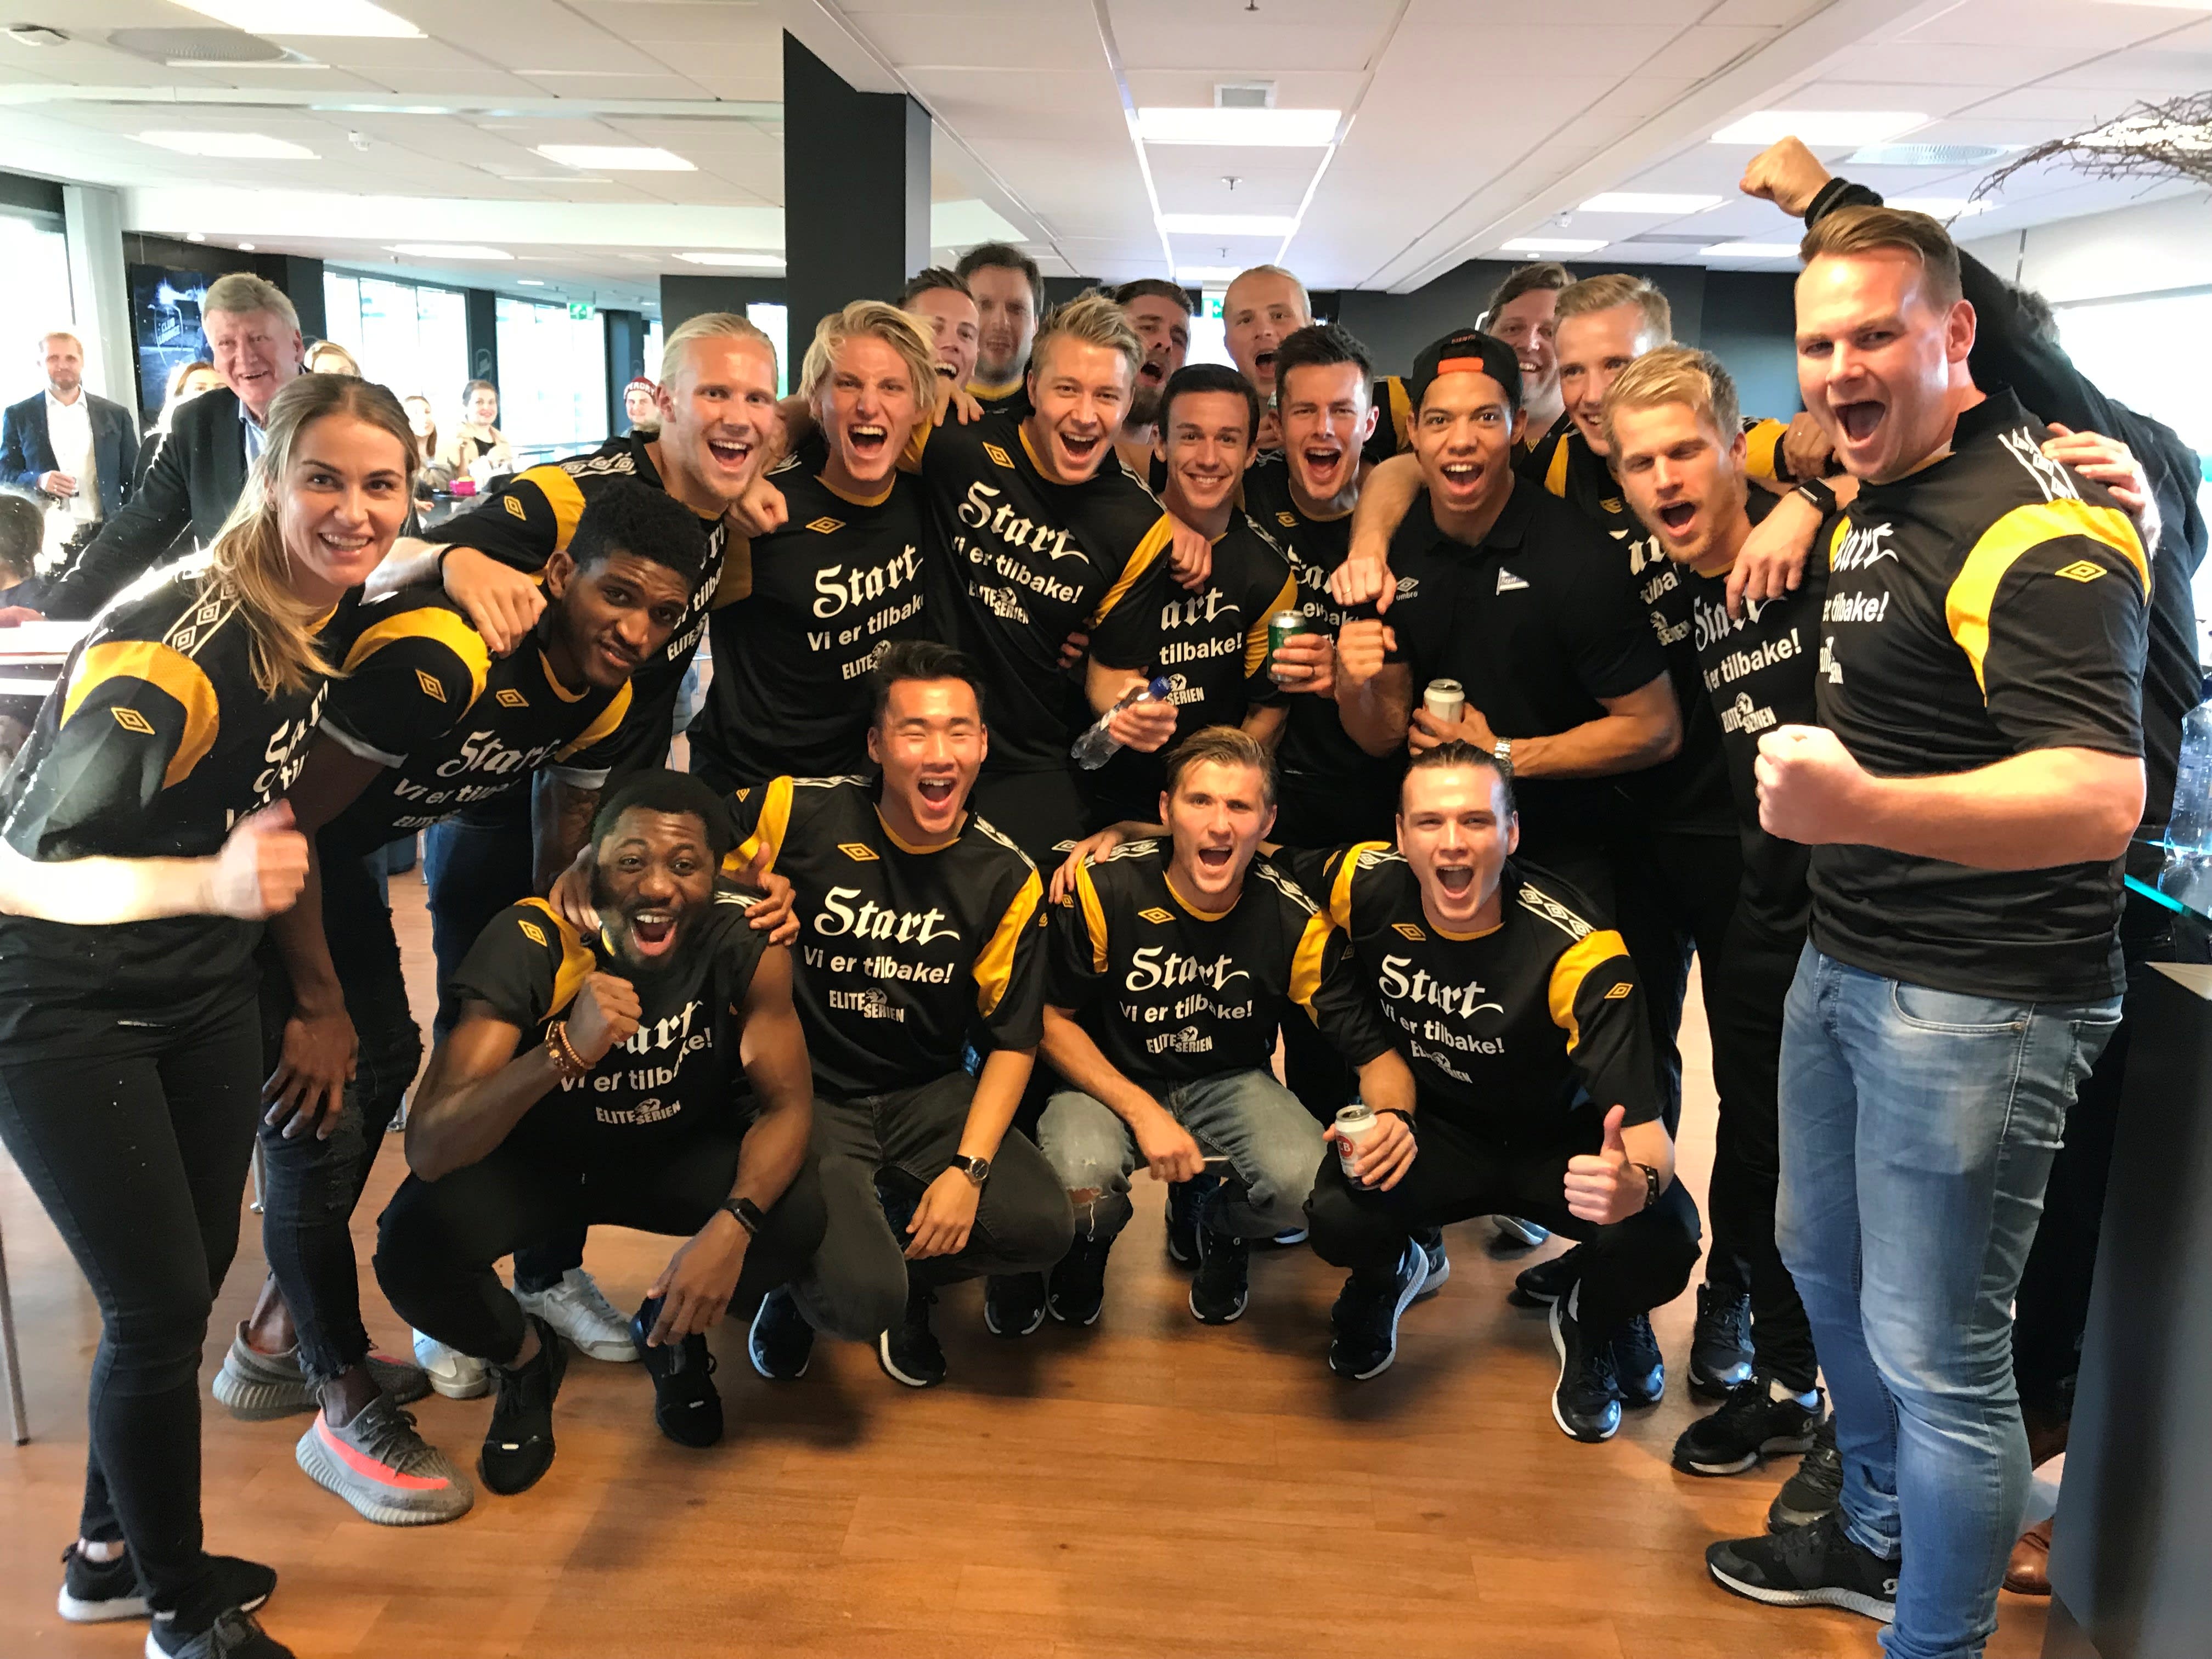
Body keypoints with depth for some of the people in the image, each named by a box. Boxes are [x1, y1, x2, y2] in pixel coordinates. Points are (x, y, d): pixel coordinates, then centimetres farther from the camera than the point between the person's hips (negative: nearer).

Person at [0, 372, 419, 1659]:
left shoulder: (337, 611, -6)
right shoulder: (170, 648, -29)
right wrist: (209, 883, -45)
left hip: (208, 988, 7)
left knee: (193, 1277, 13)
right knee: (163, 1307, -3)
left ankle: (113, 1554, 37)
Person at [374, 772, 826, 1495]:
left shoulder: (745, 942, -25)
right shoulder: (529, 944, -31)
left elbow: (787, 1101, -19)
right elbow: (428, 1151, -37)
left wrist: (733, 1222, -39)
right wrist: (565, 1053, -55)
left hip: (679, 1151, 1)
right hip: (535, 1154, -1)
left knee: (797, 1215, -26)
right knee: (412, 1244, -29)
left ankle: (671, 1332, 9)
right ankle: (527, 1358, 8)